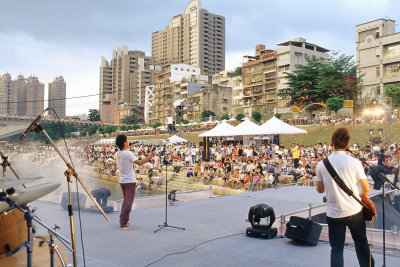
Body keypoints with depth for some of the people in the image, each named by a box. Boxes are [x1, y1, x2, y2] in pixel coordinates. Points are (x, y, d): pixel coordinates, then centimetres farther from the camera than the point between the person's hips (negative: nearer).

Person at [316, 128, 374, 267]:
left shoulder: (321, 164, -6)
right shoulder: (354, 162, -11)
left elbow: (320, 190, 4)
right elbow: (366, 189, -4)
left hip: (333, 213, 1)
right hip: (354, 211, 0)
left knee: (336, 249, 9)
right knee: (361, 244, 19)